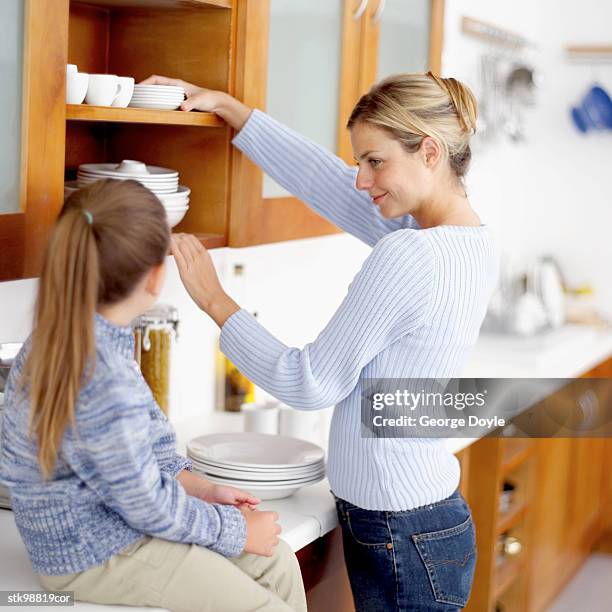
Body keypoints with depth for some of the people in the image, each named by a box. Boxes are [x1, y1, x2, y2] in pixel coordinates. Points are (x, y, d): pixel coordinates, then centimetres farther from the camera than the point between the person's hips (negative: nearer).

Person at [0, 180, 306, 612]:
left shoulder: (64, 334, -5)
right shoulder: (109, 386, -34)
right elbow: (149, 508, -21)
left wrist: (199, 488, 5)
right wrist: (236, 530, -7)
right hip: (94, 555, -9)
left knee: (278, 563, 11)